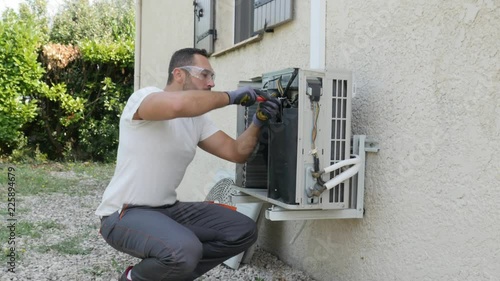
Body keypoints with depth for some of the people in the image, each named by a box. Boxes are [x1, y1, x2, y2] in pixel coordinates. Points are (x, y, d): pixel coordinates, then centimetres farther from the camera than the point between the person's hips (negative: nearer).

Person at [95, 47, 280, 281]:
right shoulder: (143, 97, -16)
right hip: (125, 213, -8)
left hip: (168, 209, 8)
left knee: (243, 231, 0)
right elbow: (179, 104, -39)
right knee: (185, 250, -36)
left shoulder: (197, 119, 8)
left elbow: (236, 153, 9)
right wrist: (231, 97, -25)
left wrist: (258, 122, -8)